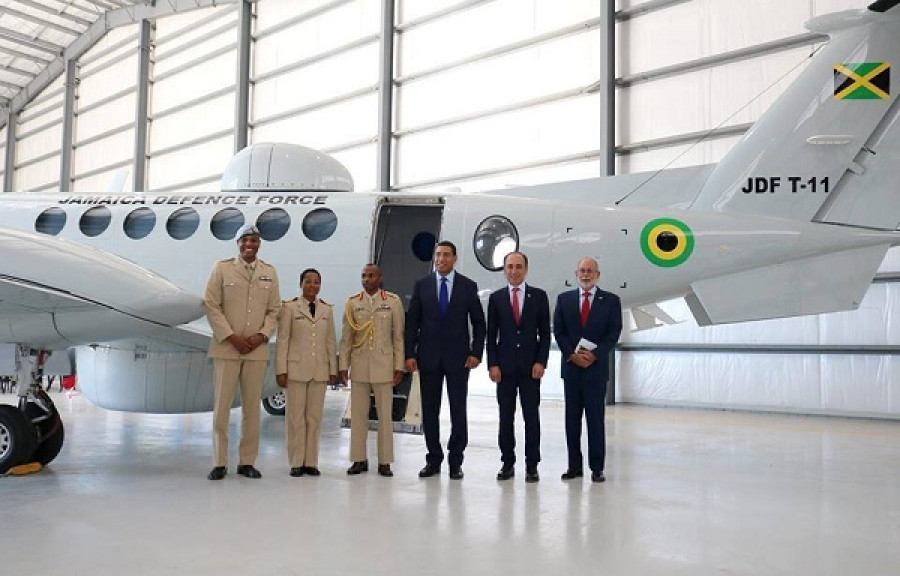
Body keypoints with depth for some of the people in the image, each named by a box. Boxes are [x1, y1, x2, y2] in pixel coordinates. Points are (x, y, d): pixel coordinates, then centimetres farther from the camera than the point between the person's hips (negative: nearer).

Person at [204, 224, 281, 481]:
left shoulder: (270, 272, 10)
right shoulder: (222, 268, 3)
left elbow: (274, 309, 9)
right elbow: (211, 306, -2)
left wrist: (261, 335, -6)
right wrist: (231, 337, -10)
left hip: (257, 349, 2)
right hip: (226, 347, -2)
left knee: (252, 407, 4)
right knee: (222, 405, -1)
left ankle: (247, 462, 13)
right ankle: (220, 463, 6)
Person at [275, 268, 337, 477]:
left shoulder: (327, 310, 10)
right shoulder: (290, 307, 1)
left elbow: (331, 341, 11)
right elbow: (282, 340, -1)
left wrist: (333, 370, 7)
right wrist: (281, 370, -6)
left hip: (319, 371, 3)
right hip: (296, 369, -3)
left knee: (315, 417, 5)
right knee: (296, 417, 1)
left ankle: (311, 462, 13)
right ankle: (296, 463, 9)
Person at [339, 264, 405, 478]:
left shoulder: (393, 301, 1)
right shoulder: (352, 302, 6)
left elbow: (399, 336, 2)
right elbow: (346, 337, 7)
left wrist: (399, 366, -1)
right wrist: (343, 366, 3)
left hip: (383, 366, -1)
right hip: (359, 366, 2)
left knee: (385, 414, 2)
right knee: (358, 414, 5)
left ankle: (384, 462, 11)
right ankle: (359, 460, 15)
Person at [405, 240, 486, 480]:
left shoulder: (468, 286, 2)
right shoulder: (421, 285, 4)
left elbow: (478, 323, 5)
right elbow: (412, 322, 4)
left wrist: (476, 353, -5)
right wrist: (410, 354, -2)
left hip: (458, 357, -1)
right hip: (428, 357, 1)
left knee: (458, 410, 2)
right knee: (429, 410, 7)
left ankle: (456, 461, 13)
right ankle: (433, 459, 18)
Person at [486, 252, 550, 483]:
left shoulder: (539, 296, 4)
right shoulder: (496, 298, 5)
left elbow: (545, 332, 3)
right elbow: (491, 334, 5)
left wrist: (541, 362, -6)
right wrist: (492, 364, -3)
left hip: (530, 366, -1)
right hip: (505, 366, 1)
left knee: (531, 417, 3)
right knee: (506, 417, 6)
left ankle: (532, 465, 11)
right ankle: (508, 463, 14)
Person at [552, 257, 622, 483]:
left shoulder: (610, 300, 4)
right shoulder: (564, 299, 9)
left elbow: (614, 333, -2)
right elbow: (558, 331, 4)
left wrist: (594, 355, -13)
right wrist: (572, 354, -9)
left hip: (597, 367, -2)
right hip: (571, 366, 2)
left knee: (596, 417, 0)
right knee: (572, 417, 5)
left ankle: (597, 467, 7)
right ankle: (574, 465, 13)